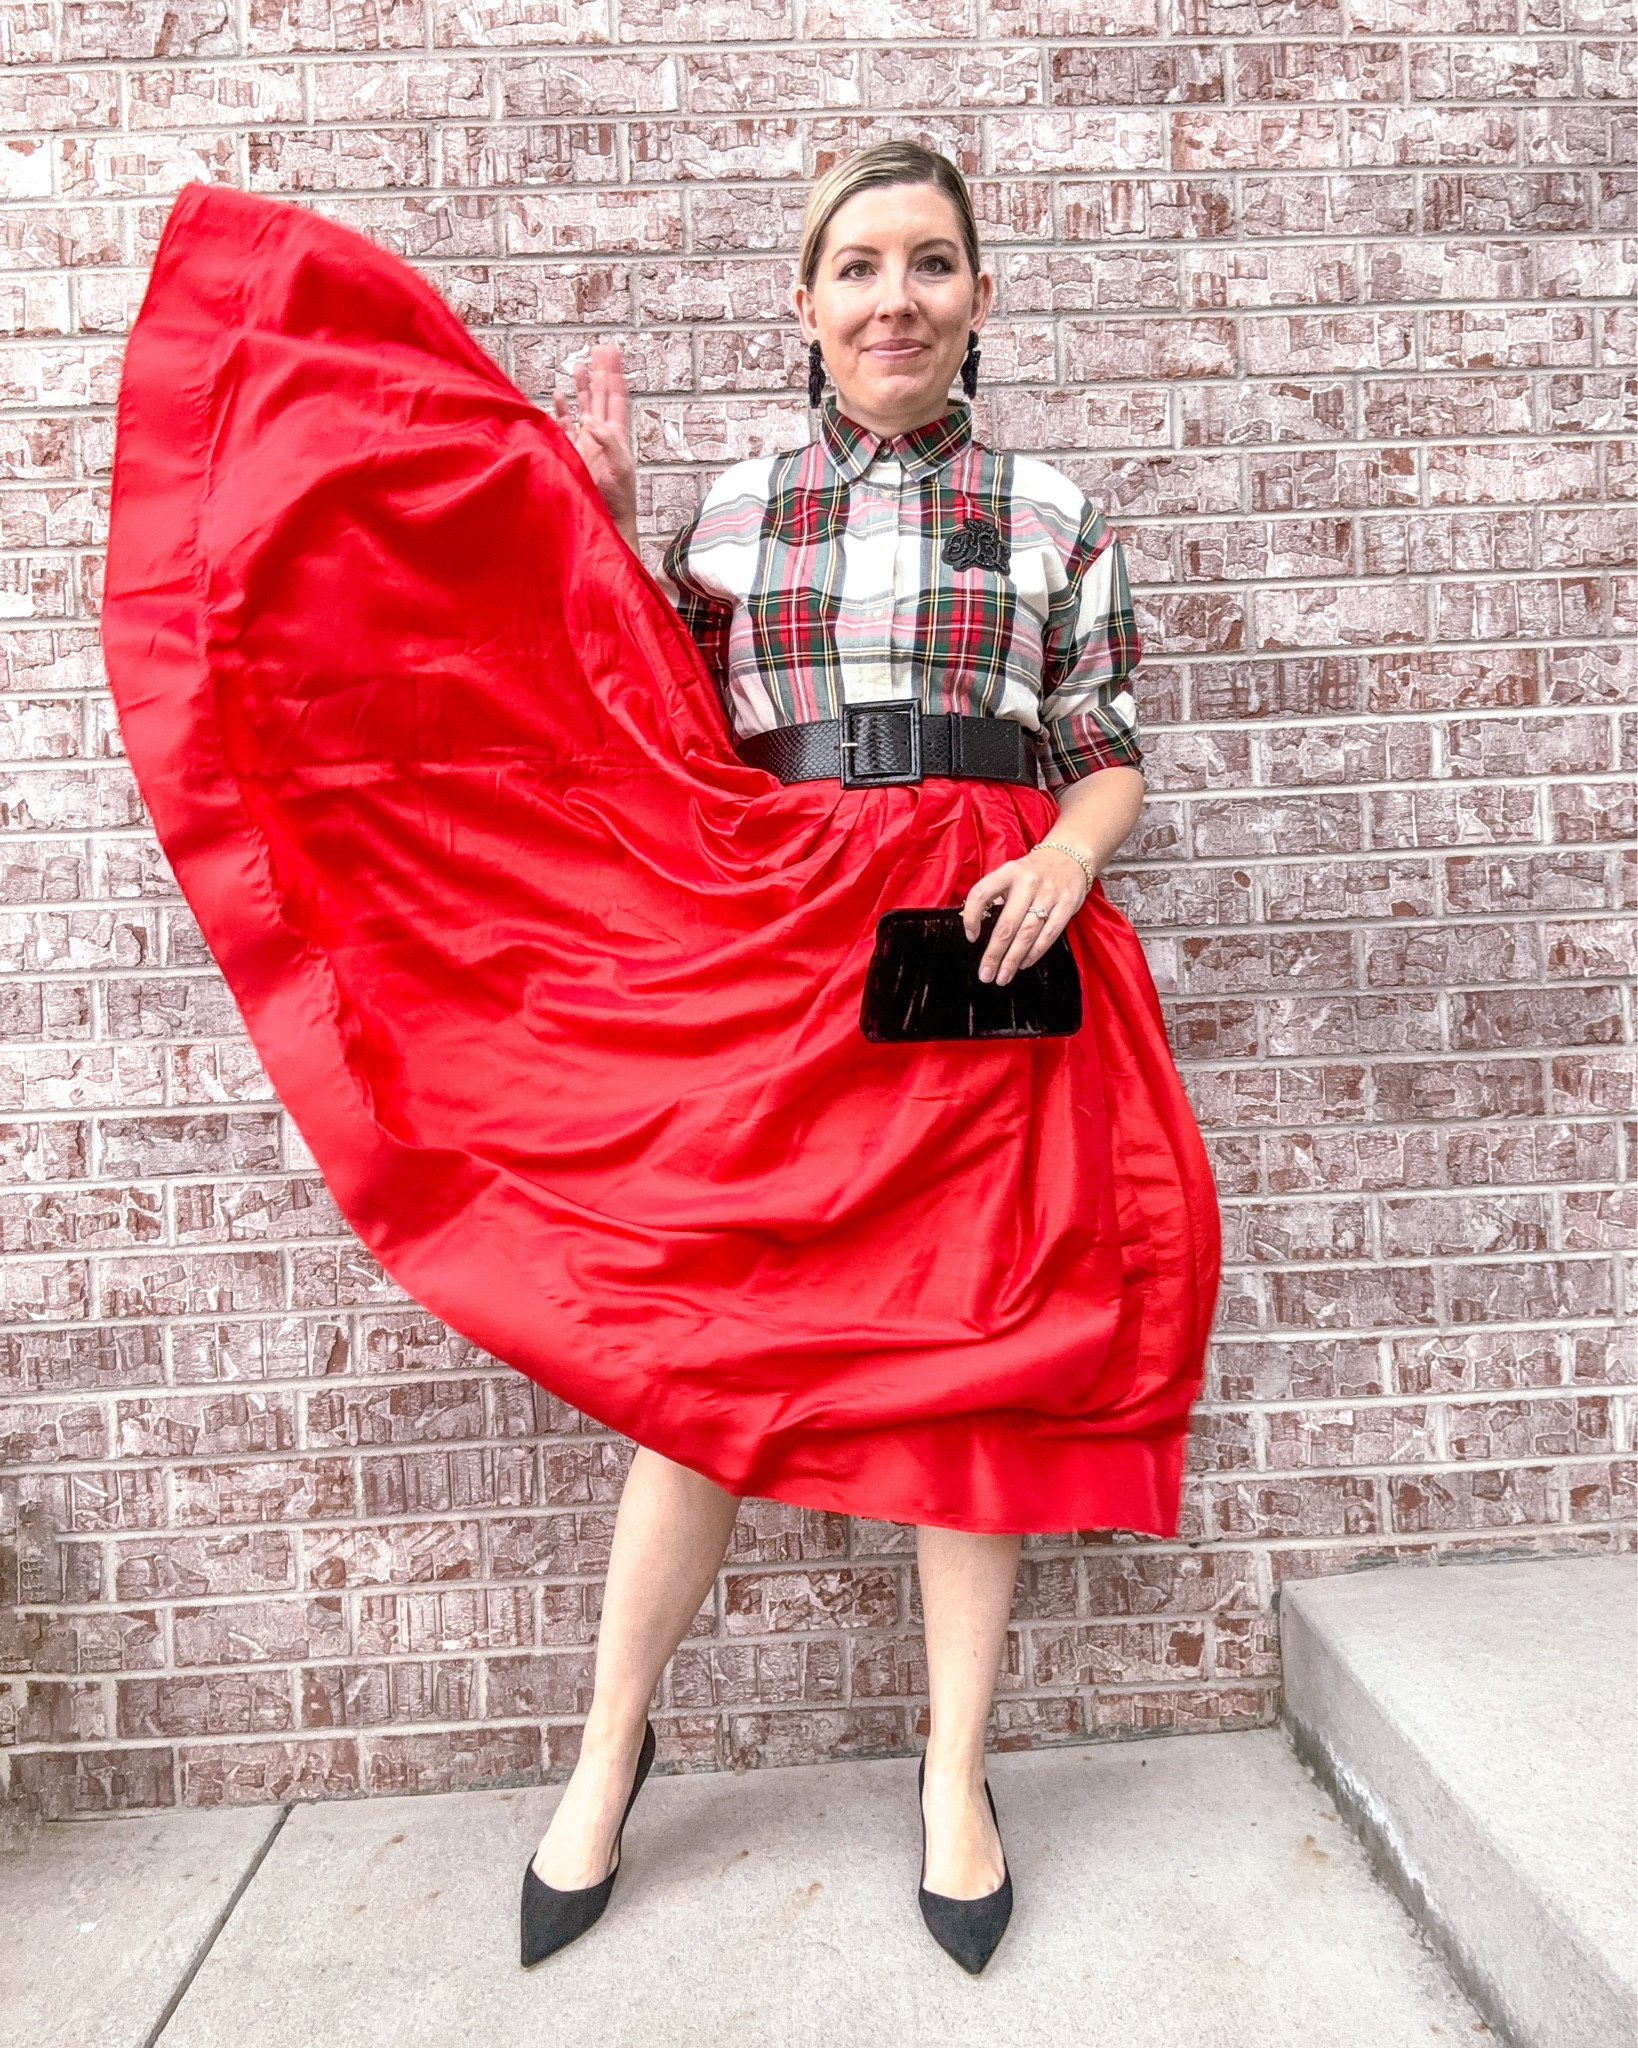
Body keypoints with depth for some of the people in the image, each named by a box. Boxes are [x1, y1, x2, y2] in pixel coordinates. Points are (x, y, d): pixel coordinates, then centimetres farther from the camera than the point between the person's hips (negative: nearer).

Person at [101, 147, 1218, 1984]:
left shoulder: (1051, 517, 10)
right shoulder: (734, 507, 12)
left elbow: (1109, 754, 11)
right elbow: (656, 734, 9)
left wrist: (1068, 857, -10)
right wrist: (594, 515, 4)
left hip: (980, 956, 1)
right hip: (763, 957, 0)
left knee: (976, 1353, 3)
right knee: (700, 1346, 2)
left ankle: (955, 1776, 24)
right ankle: (611, 1746, 26)